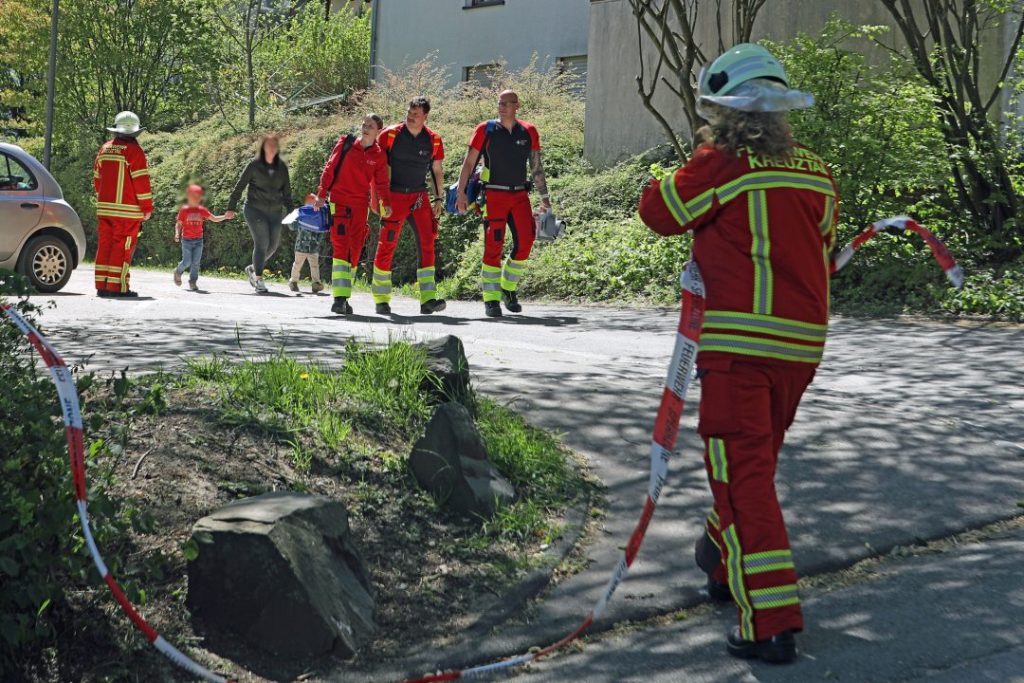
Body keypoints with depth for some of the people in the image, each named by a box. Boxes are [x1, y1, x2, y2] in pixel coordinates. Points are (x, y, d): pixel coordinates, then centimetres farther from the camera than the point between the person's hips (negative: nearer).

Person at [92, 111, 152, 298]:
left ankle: (101, 285, 10)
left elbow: (97, 180, 17)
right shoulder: (134, 151, -10)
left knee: (104, 246, 9)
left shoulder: (104, 149, 11)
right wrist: (147, 208, -4)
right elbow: (141, 181, -11)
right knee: (122, 248, -3)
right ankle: (117, 287, -5)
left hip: (104, 208, 6)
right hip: (127, 211, -6)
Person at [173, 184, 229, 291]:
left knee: (196, 262, -1)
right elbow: (178, 224, -1)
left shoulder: (202, 210, 3)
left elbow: (214, 219, 6)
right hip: (187, 240, -3)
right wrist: (177, 234, -17)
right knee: (187, 262, -3)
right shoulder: (184, 210, -5)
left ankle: (193, 282, 6)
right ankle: (178, 272, 26)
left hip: (198, 240, 3)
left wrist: (225, 217, -8)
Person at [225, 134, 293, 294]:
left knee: (273, 245, 5)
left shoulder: (282, 167, 6)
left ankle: (253, 268, 28)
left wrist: (289, 210, 10)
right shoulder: (254, 165, -5)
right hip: (255, 210, -5)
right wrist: (231, 207, -3)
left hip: (275, 212, 5)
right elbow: (239, 186, -1)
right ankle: (259, 279, -7)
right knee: (262, 242, -14)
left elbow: (286, 191, 14)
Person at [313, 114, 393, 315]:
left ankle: (343, 297, 13)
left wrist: (386, 203, -11)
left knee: (355, 250, 4)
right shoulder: (346, 143, 1)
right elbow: (330, 168, 3)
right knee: (341, 247, -14)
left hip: (361, 206, 3)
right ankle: (340, 298, -20)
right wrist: (322, 194, -2)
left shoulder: (379, 155, 5)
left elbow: (381, 182, 6)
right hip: (339, 201, -3)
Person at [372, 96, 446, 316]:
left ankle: (428, 299, -8)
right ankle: (381, 300, 8)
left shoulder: (433, 140, 3)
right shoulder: (390, 134, -5)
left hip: (420, 197, 3)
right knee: (386, 246, -2)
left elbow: (437, 170, 14)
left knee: (427, 243, -7)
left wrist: (439, 198, 9)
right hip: (394, 197, -3)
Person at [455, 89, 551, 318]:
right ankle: (491, 300, 1)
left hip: (520, 195, 3)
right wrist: (461, 192, -7)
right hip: (494, 196, -3)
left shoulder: (529, 132, 7)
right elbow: (469, 163, 1)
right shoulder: (486, 130, -1)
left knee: (525, 243, -6)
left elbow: (537, 167, 14)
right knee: (493, 247, -5)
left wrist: (544, 197, 12)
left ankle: (508, 288, 15)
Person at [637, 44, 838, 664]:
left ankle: (772, 622, -9)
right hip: (802, 342, 7)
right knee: (756, 461, 23)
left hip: (739, 341, -7)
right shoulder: (817, 173, 9)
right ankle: (724, 565, 41)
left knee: (743, 474, -4)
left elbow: (660, 211, 2)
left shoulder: (721, 166, -10)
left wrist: (686, 175, 20)